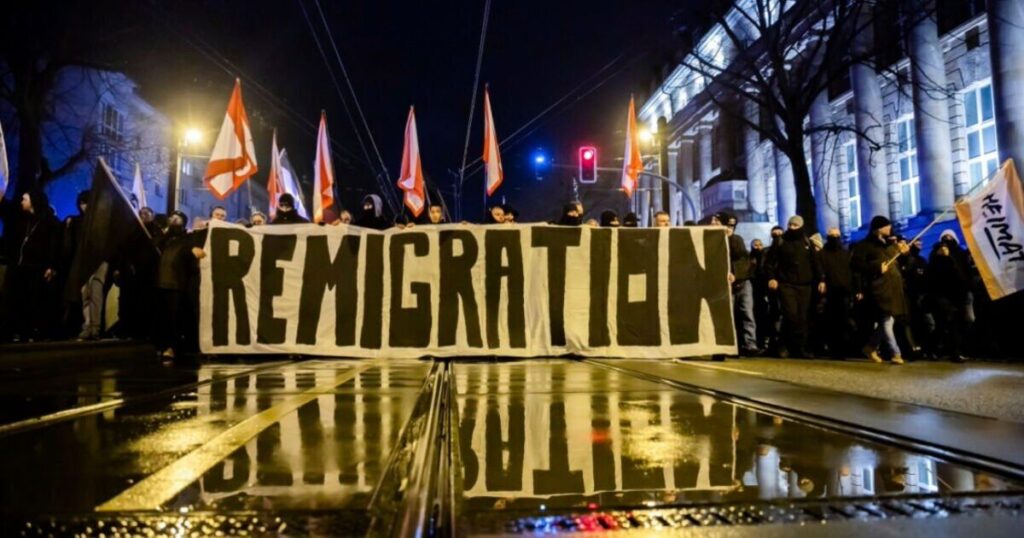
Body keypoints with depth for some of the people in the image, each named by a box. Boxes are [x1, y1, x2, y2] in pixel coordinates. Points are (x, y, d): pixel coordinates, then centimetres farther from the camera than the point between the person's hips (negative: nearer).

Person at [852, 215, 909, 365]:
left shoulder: (890, 244, 23)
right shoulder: (864, 245, -1)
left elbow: (898, 264, 31)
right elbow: (857, 265, -11)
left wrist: (903, 253, 12)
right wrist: (877, 267, -18)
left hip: (892, 288, 8)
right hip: (879, 288, -8)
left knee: (887, 321, 8)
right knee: (886, 320, -12)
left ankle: (871, 347, 21)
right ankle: (895, 353, -12)